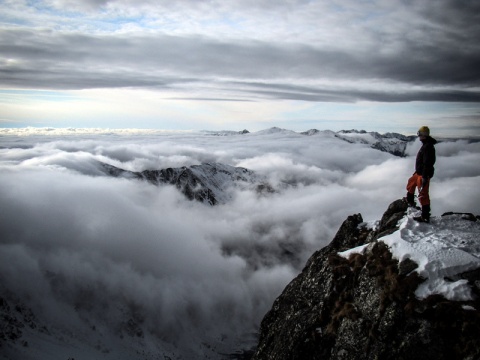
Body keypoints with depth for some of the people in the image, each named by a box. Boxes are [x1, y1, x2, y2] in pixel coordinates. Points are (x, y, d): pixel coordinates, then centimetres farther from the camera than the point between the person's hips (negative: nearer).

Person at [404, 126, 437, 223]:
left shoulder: (428, 147, -22)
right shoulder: (425, 144, 12)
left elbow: (427, 163, -27)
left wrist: (424, 177, -28)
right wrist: (417, 171, 28)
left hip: (424, 174, -11)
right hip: (419, 173, 11)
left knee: (423, 195, -9)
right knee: (411, 182, 32)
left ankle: (425, 216, -5)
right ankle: (410, 201, 51)